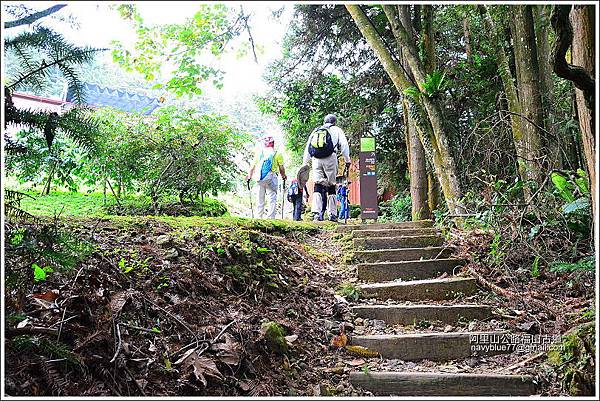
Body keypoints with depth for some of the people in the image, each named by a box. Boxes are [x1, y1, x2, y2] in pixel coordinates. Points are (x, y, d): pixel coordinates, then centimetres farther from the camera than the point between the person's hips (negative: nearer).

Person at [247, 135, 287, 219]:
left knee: (260, 199, 12)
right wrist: (283, 176, 22)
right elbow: (281, 168, 4)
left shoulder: (258, 152, 11)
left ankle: (259, 217, 12)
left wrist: (249, 177, 26)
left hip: (260, 179, 3)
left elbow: (252, 167, 13)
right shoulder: (277, 153, 3)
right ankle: (271, 218, -8)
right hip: (271, 178, -3)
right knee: (272, 199, -2)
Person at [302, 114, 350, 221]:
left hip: (316, 159, 3)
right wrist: (347, 161, 7)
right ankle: (332, 214, 1)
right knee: (331, 185, 3)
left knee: (318, 184, -1)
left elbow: (307, 149, 21)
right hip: (330, 158, -2)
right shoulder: (336, 130, 16)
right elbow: (344, 145, 5)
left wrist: (305, 164, 22)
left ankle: (317, 213, -14)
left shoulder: (315, 131, 25)